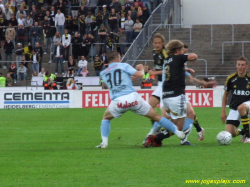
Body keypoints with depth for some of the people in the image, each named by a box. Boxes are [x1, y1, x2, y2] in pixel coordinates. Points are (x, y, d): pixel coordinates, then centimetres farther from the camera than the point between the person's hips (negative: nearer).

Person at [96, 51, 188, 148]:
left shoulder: (103, 73, 15)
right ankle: (179, 133, 13)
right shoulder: (123, 66, 6)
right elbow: (140, 75, -1)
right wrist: (141, 69, 22)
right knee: (156, 116, 10)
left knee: (106, 118, 29)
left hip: (117, 102, 1)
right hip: (133, 98, -1)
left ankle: (104, 142, 12)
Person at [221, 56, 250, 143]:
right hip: (234, 108, 3)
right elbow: (225, 94, 11)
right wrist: (223, 111, 7)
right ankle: (243, 132, 24)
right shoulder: (231, 78, -3)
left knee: (241, 107, -41)